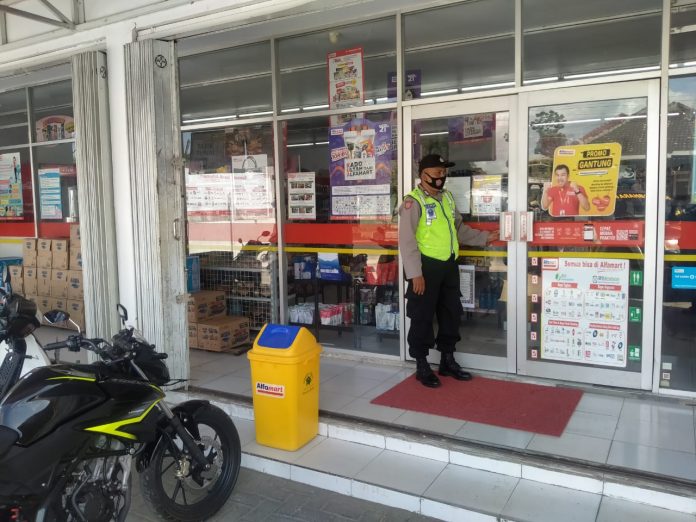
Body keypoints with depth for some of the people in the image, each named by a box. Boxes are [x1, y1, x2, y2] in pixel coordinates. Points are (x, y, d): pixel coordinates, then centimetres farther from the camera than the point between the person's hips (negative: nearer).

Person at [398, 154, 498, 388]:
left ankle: (447, 360, 32)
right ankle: (422, 366, 16)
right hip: (427, 266, -8)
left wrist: (484, 237, 12)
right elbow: (407, 241, -16)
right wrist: (415, 273, -20)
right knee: (422, 316, 2)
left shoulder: (447, 197, 13)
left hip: (449, 265, 8)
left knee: (451, 312, 16)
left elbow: (459, 228, 22)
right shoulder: (413, 201, -11)